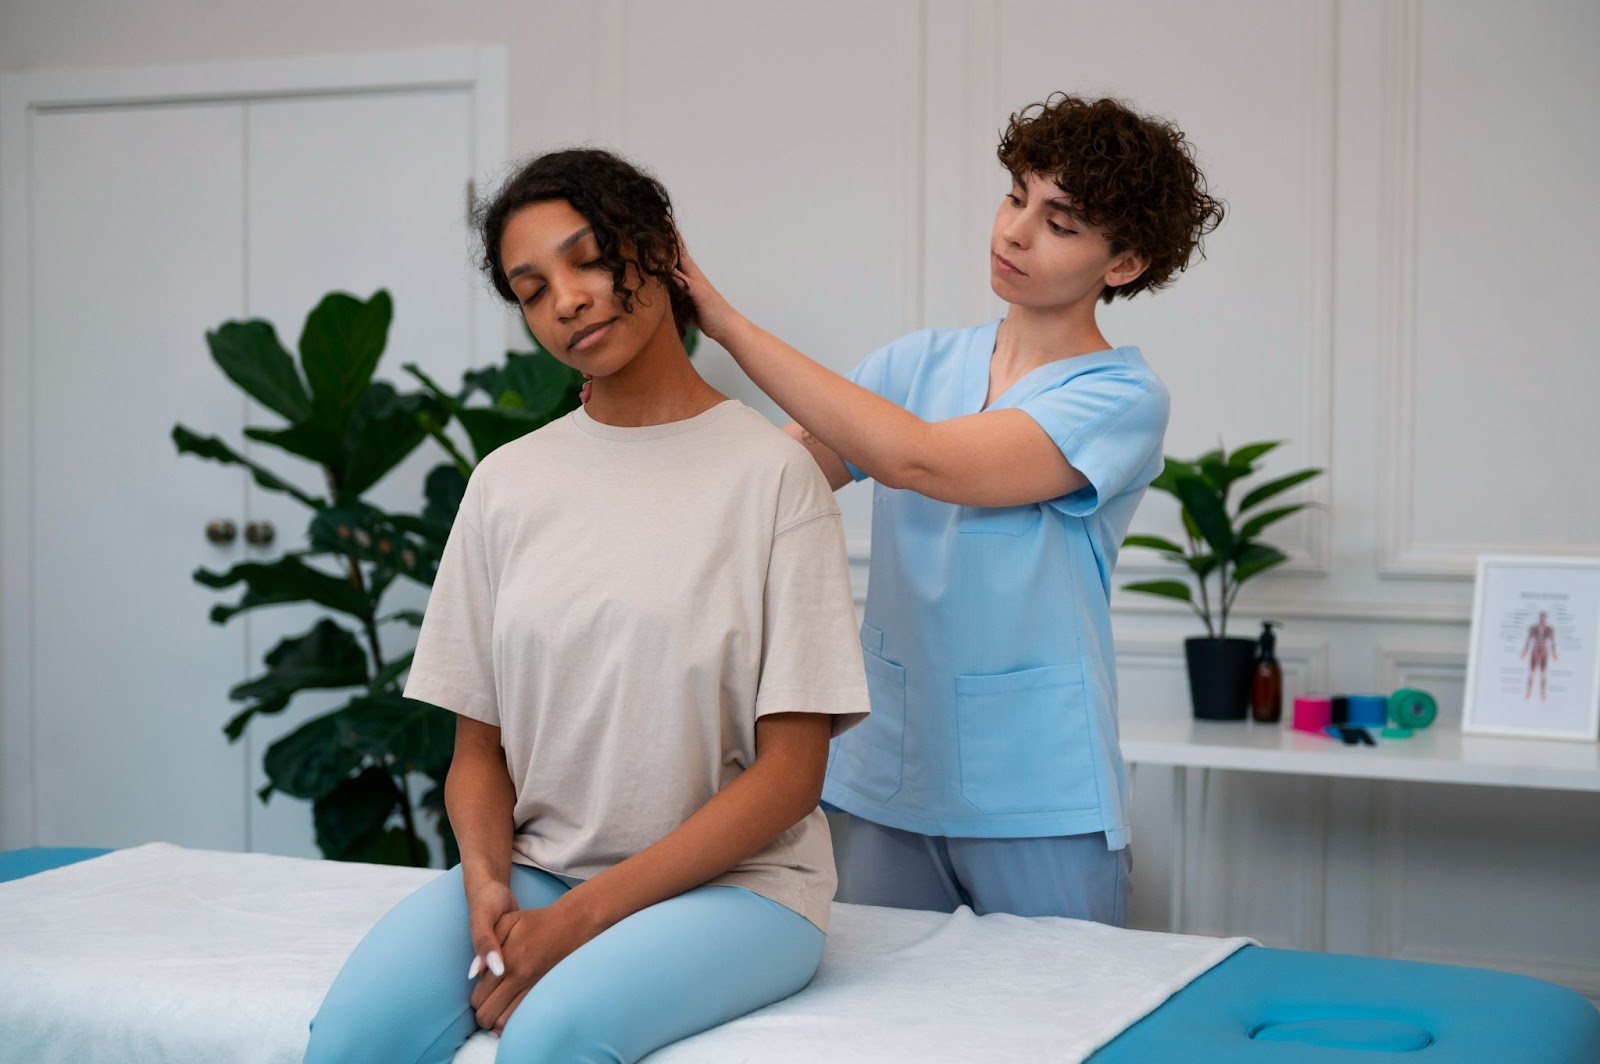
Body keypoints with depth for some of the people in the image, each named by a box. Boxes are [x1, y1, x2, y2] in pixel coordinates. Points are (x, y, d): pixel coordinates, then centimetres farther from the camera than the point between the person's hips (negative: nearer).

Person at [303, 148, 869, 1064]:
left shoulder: (771, 472, -5)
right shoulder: (507, 483, 9)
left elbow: (789, 773, -8)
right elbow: (479, 747, 10)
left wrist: (579, 918, -14)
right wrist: (487, 885, -11)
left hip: (733, 881, -3)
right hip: (536, 869, 3)